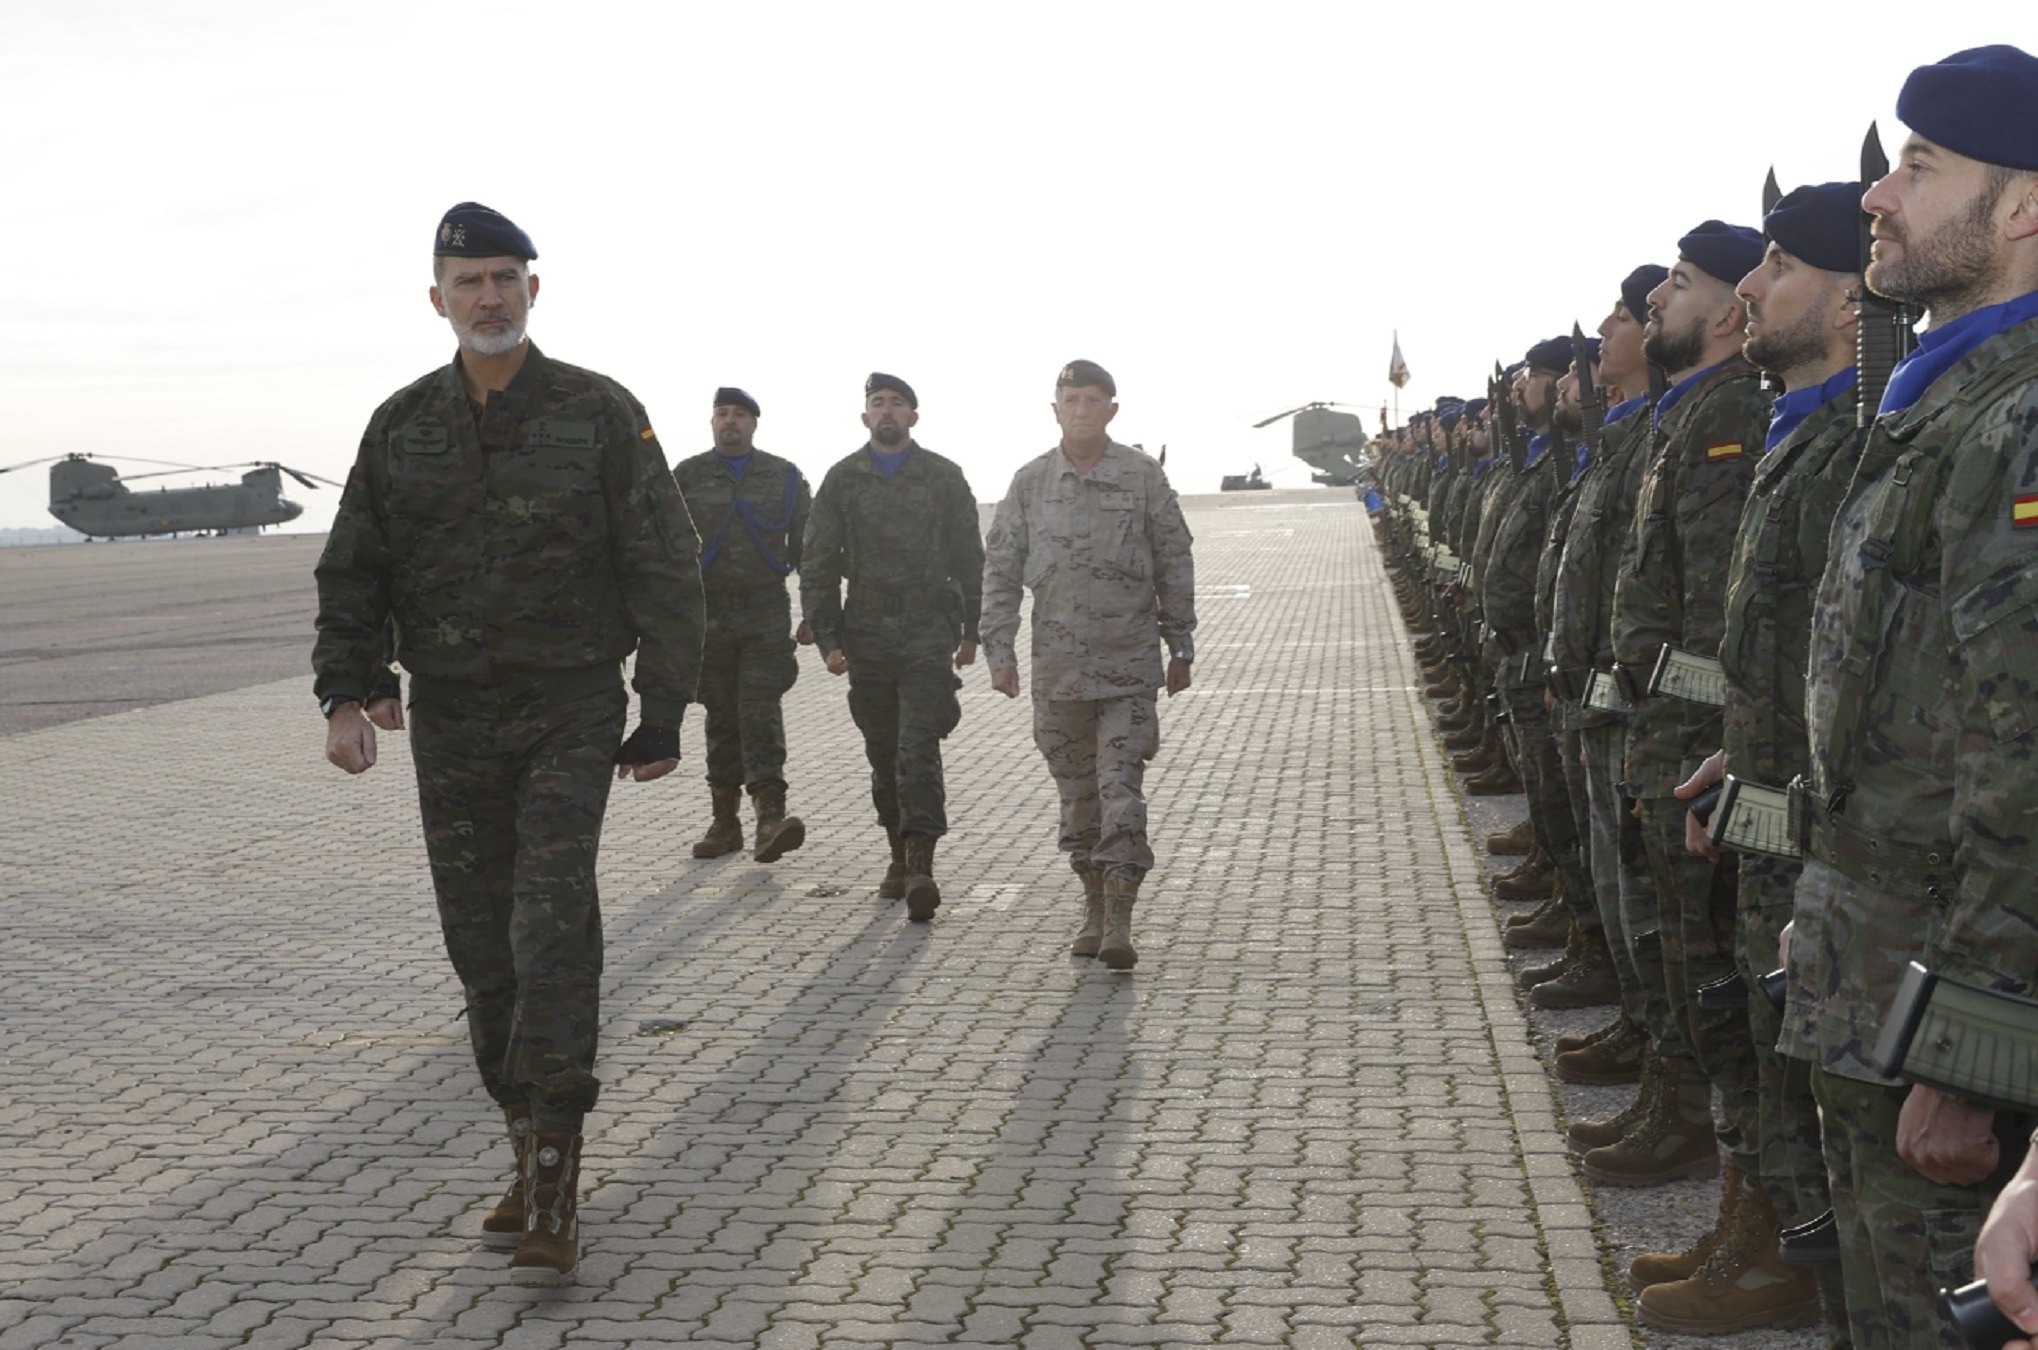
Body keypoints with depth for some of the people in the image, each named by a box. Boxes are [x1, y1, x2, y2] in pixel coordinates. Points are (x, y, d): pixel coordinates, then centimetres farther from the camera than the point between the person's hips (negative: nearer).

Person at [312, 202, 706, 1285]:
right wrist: (343, 696, -7)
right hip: (450, 719, 4)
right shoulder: (402, 426, 6)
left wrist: (663, 717, -3)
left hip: (570, 715, -4)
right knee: (482, 944, 6)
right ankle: (533, 1154, 20)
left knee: (553, 926, -15)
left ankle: (552, 1191, -13)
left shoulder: (599, 413, -4)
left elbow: (665, 569, -2)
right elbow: (351, 573, 8)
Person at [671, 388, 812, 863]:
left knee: (760, 709, -14)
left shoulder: (784, 477, 8)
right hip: (707, 614, 1)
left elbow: (807, 548, 10)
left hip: (766, 614, -1)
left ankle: (770, 815, -22)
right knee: (721, 717, 6)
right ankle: (725, 821, 13)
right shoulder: (686, 477, 7)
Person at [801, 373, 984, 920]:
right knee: (883, 754, 9)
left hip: (928, 631, -2)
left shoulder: (944, 478, 5)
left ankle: (921, 866, -15)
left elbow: (968, 557, 10)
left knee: (918, 749, -13)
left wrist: (970, 631, 7)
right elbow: (817, 563, 7)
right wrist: (827, 637, 0)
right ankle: (901, 856, 23)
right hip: (867, 633, 2)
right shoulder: (842, 479, 7)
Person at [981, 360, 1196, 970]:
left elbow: (1174, 565, 5)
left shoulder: (1143, 477, -1)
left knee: (1121, 784, -9)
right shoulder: (1029, 482, 3)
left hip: (1130, 661, -3)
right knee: (1077, 792, 10)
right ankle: (1095, 904, 24)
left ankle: (1119, 921, -9)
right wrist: (999, 651, 1)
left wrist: (1180, 646, 6)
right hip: (1057, 662, 3)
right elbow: (1000, 571, 7)